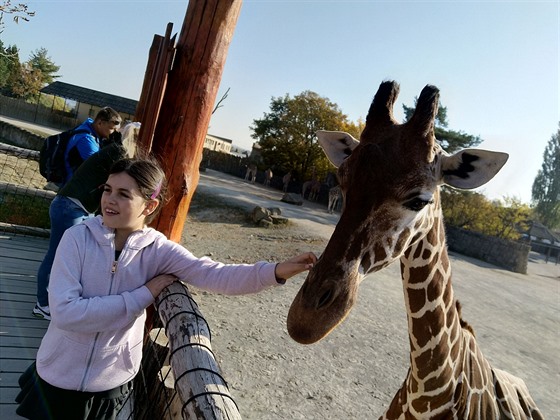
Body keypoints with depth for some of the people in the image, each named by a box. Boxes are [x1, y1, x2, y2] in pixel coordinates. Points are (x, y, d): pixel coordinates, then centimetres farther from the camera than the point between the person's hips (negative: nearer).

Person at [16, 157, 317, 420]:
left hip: (112, 381, 1)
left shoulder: (157, 250, -14)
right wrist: (144, 295, -26)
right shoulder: (78, 237, -18)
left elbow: (215, 275, -26)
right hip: (59, 376, -1)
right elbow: (65, 312, -26)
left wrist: (275, 271, -40)